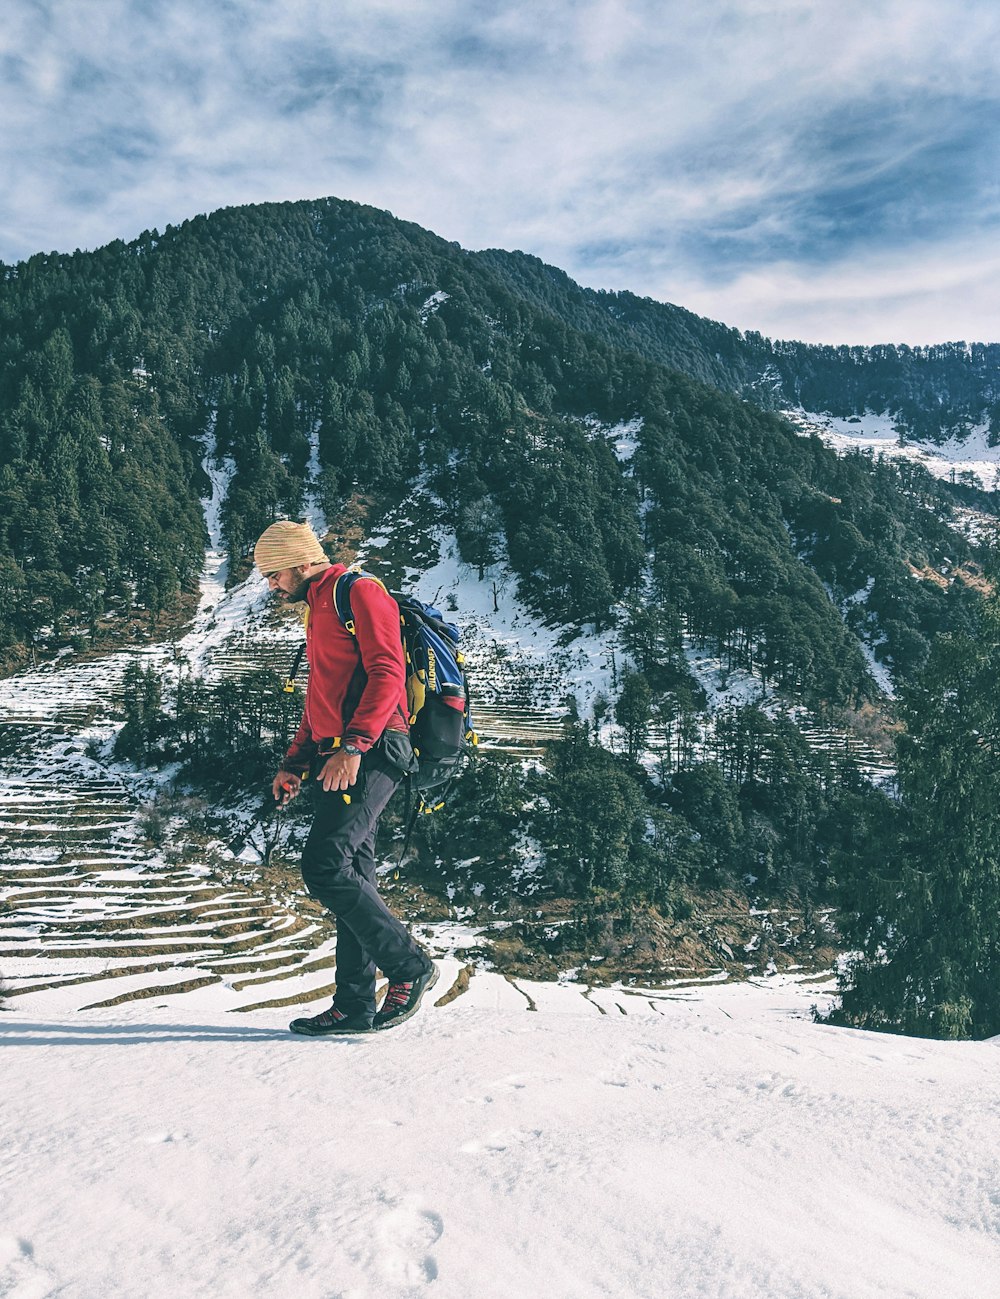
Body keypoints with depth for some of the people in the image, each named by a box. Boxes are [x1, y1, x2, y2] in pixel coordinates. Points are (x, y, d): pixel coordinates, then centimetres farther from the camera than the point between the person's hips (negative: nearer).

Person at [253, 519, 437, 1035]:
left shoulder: (358, 592, -4)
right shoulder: (319, 609, 26)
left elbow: (387, 673, -16)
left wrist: (353, 746, -25)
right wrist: (293, 763, 22)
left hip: (371, 753, -10)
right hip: (339, 759, 10)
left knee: (324, 865, -17)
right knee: (352, 879, 7)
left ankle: (409, 964, -5)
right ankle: (354, 1006, 11)